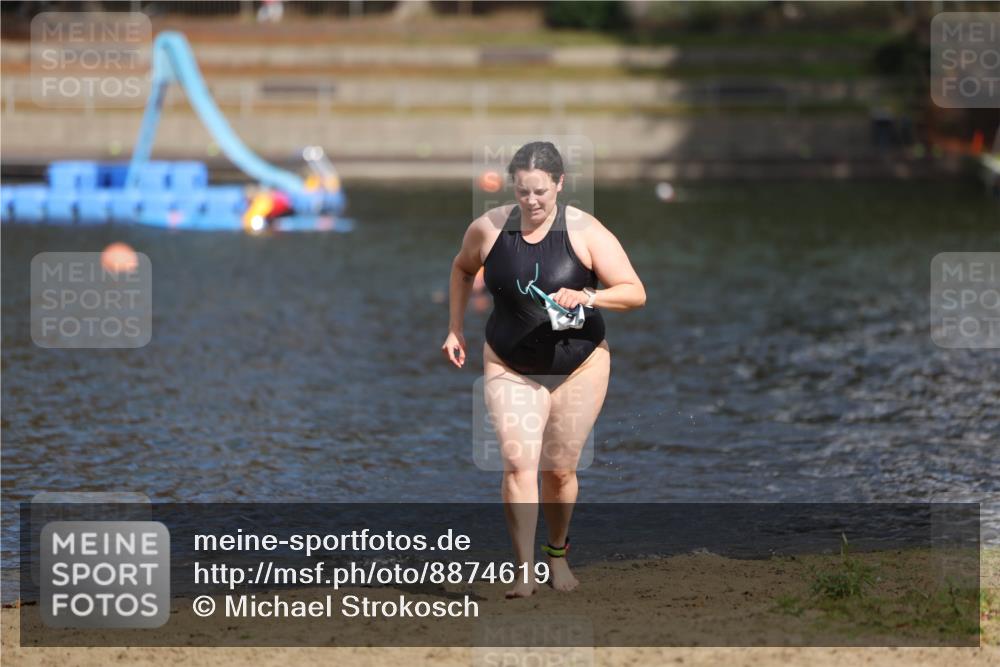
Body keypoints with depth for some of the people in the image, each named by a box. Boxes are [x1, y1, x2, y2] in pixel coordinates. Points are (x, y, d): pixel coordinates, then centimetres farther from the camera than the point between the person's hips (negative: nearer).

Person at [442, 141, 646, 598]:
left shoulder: (586, 233, -13)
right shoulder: (488, 229, -6)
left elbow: (635, 293, -14)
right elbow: (462, 269, 16)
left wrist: (587, 297, -31)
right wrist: (455, 330, 12)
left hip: (579, 366, 0)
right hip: (510, 367, 0)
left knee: (560, 469, 8)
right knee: (518, 464, -16)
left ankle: (558, 554, 33)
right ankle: (525, 572, -16)